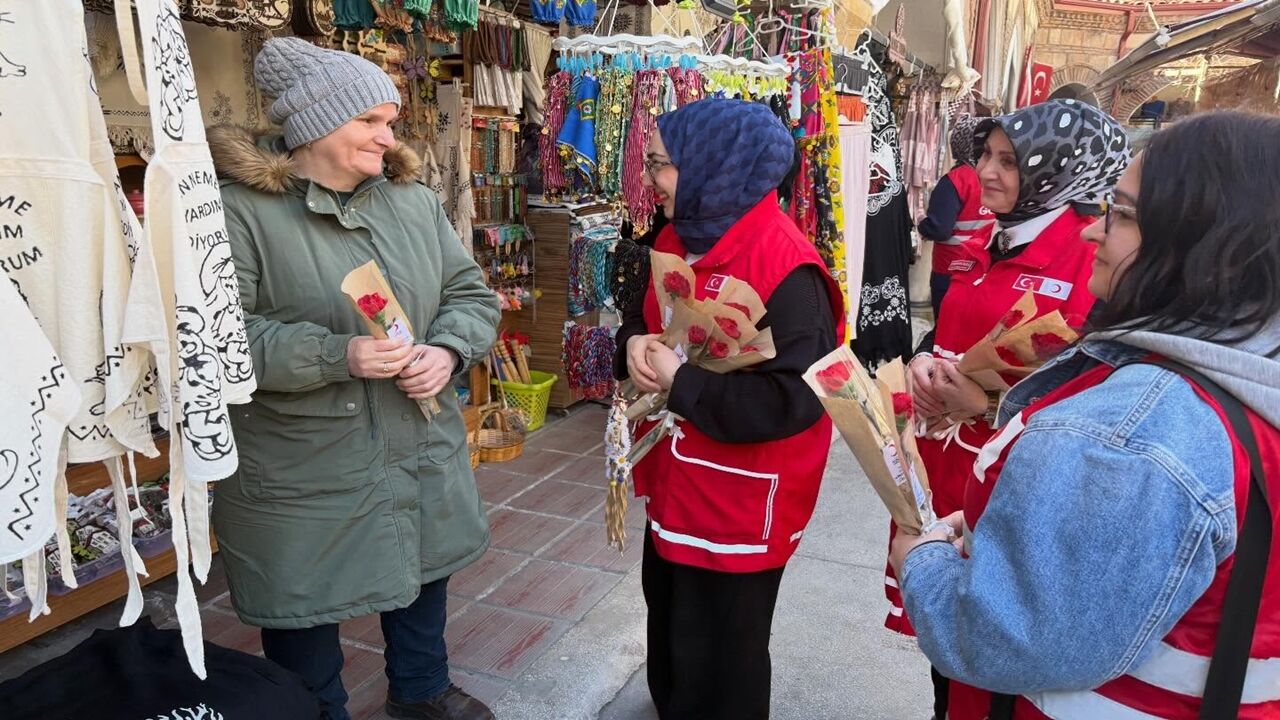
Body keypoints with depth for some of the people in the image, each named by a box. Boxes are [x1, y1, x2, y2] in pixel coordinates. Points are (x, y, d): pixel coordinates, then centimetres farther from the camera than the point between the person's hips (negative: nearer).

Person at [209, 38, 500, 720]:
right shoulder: (240, 210, -14)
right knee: (306, 604, 11)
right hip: (303, 472, -5)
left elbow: (471, 293, 8)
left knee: (423, 571, 22)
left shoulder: (414, 202, 5)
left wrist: (447, 350, -13)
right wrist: (337, 356, -26)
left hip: (423, 451, 6)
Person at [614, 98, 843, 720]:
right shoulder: (680, 240, 4)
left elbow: (794, 399, -30)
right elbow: (645, 316, 16)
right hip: (675, 486, 9)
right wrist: (635, 343, -9)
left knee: (716, 664, 12)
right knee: (671, 632, 29)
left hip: (739, 505, -9)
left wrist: (680, 382, -24)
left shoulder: (784, 266, -25)